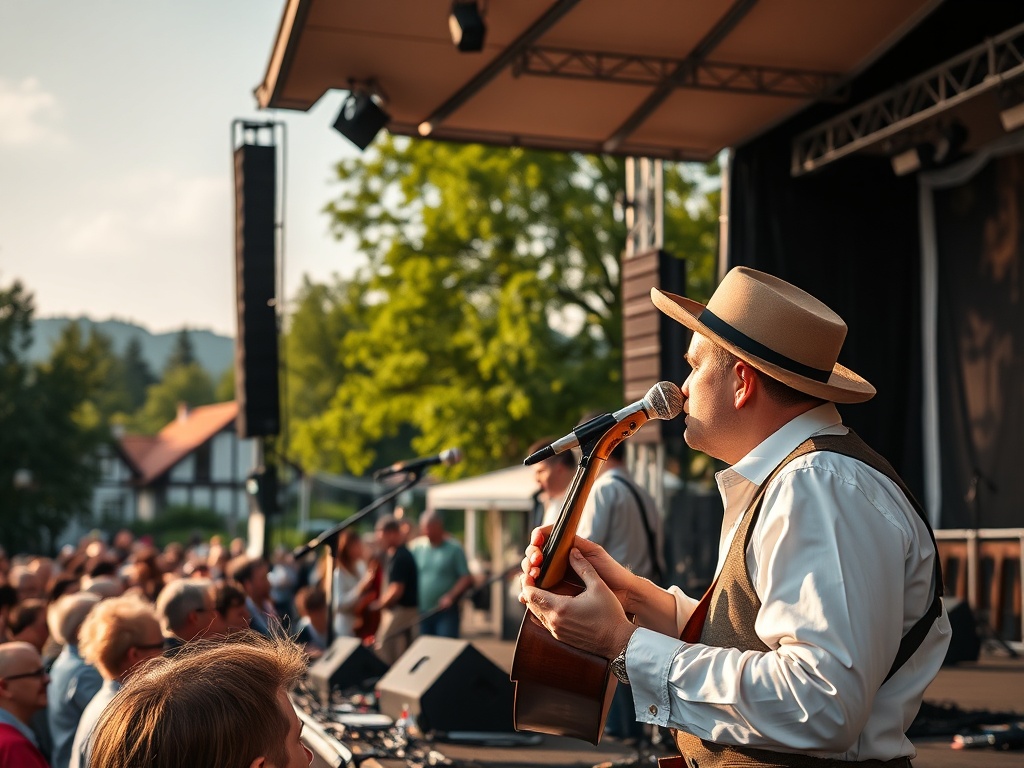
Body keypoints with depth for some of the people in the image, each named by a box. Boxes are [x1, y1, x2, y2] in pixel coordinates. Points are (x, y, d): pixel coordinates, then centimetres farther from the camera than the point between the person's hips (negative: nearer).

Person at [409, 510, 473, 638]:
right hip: (422, 614, 4)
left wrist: (451, 596, -19)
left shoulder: (454, 548, -4)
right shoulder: (416, 547, 5)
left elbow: (467, 578, -5)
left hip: (446, 612, -4)